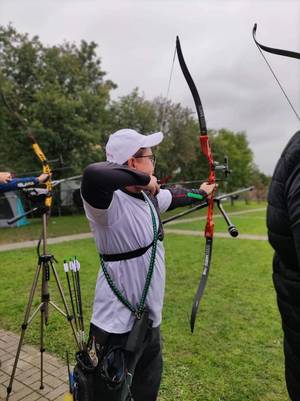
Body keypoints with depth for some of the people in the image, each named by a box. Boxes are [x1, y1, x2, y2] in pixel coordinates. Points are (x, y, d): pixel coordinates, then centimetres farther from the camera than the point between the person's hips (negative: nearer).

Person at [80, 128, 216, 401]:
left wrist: (201, 193, 38)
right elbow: (94, 175, -48)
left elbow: (174, 196, 20)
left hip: (149, 318, 8)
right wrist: (143, 178, -31)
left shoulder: (148, 197, 0)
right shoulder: (111, 203, -26)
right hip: (119, 327, -8)